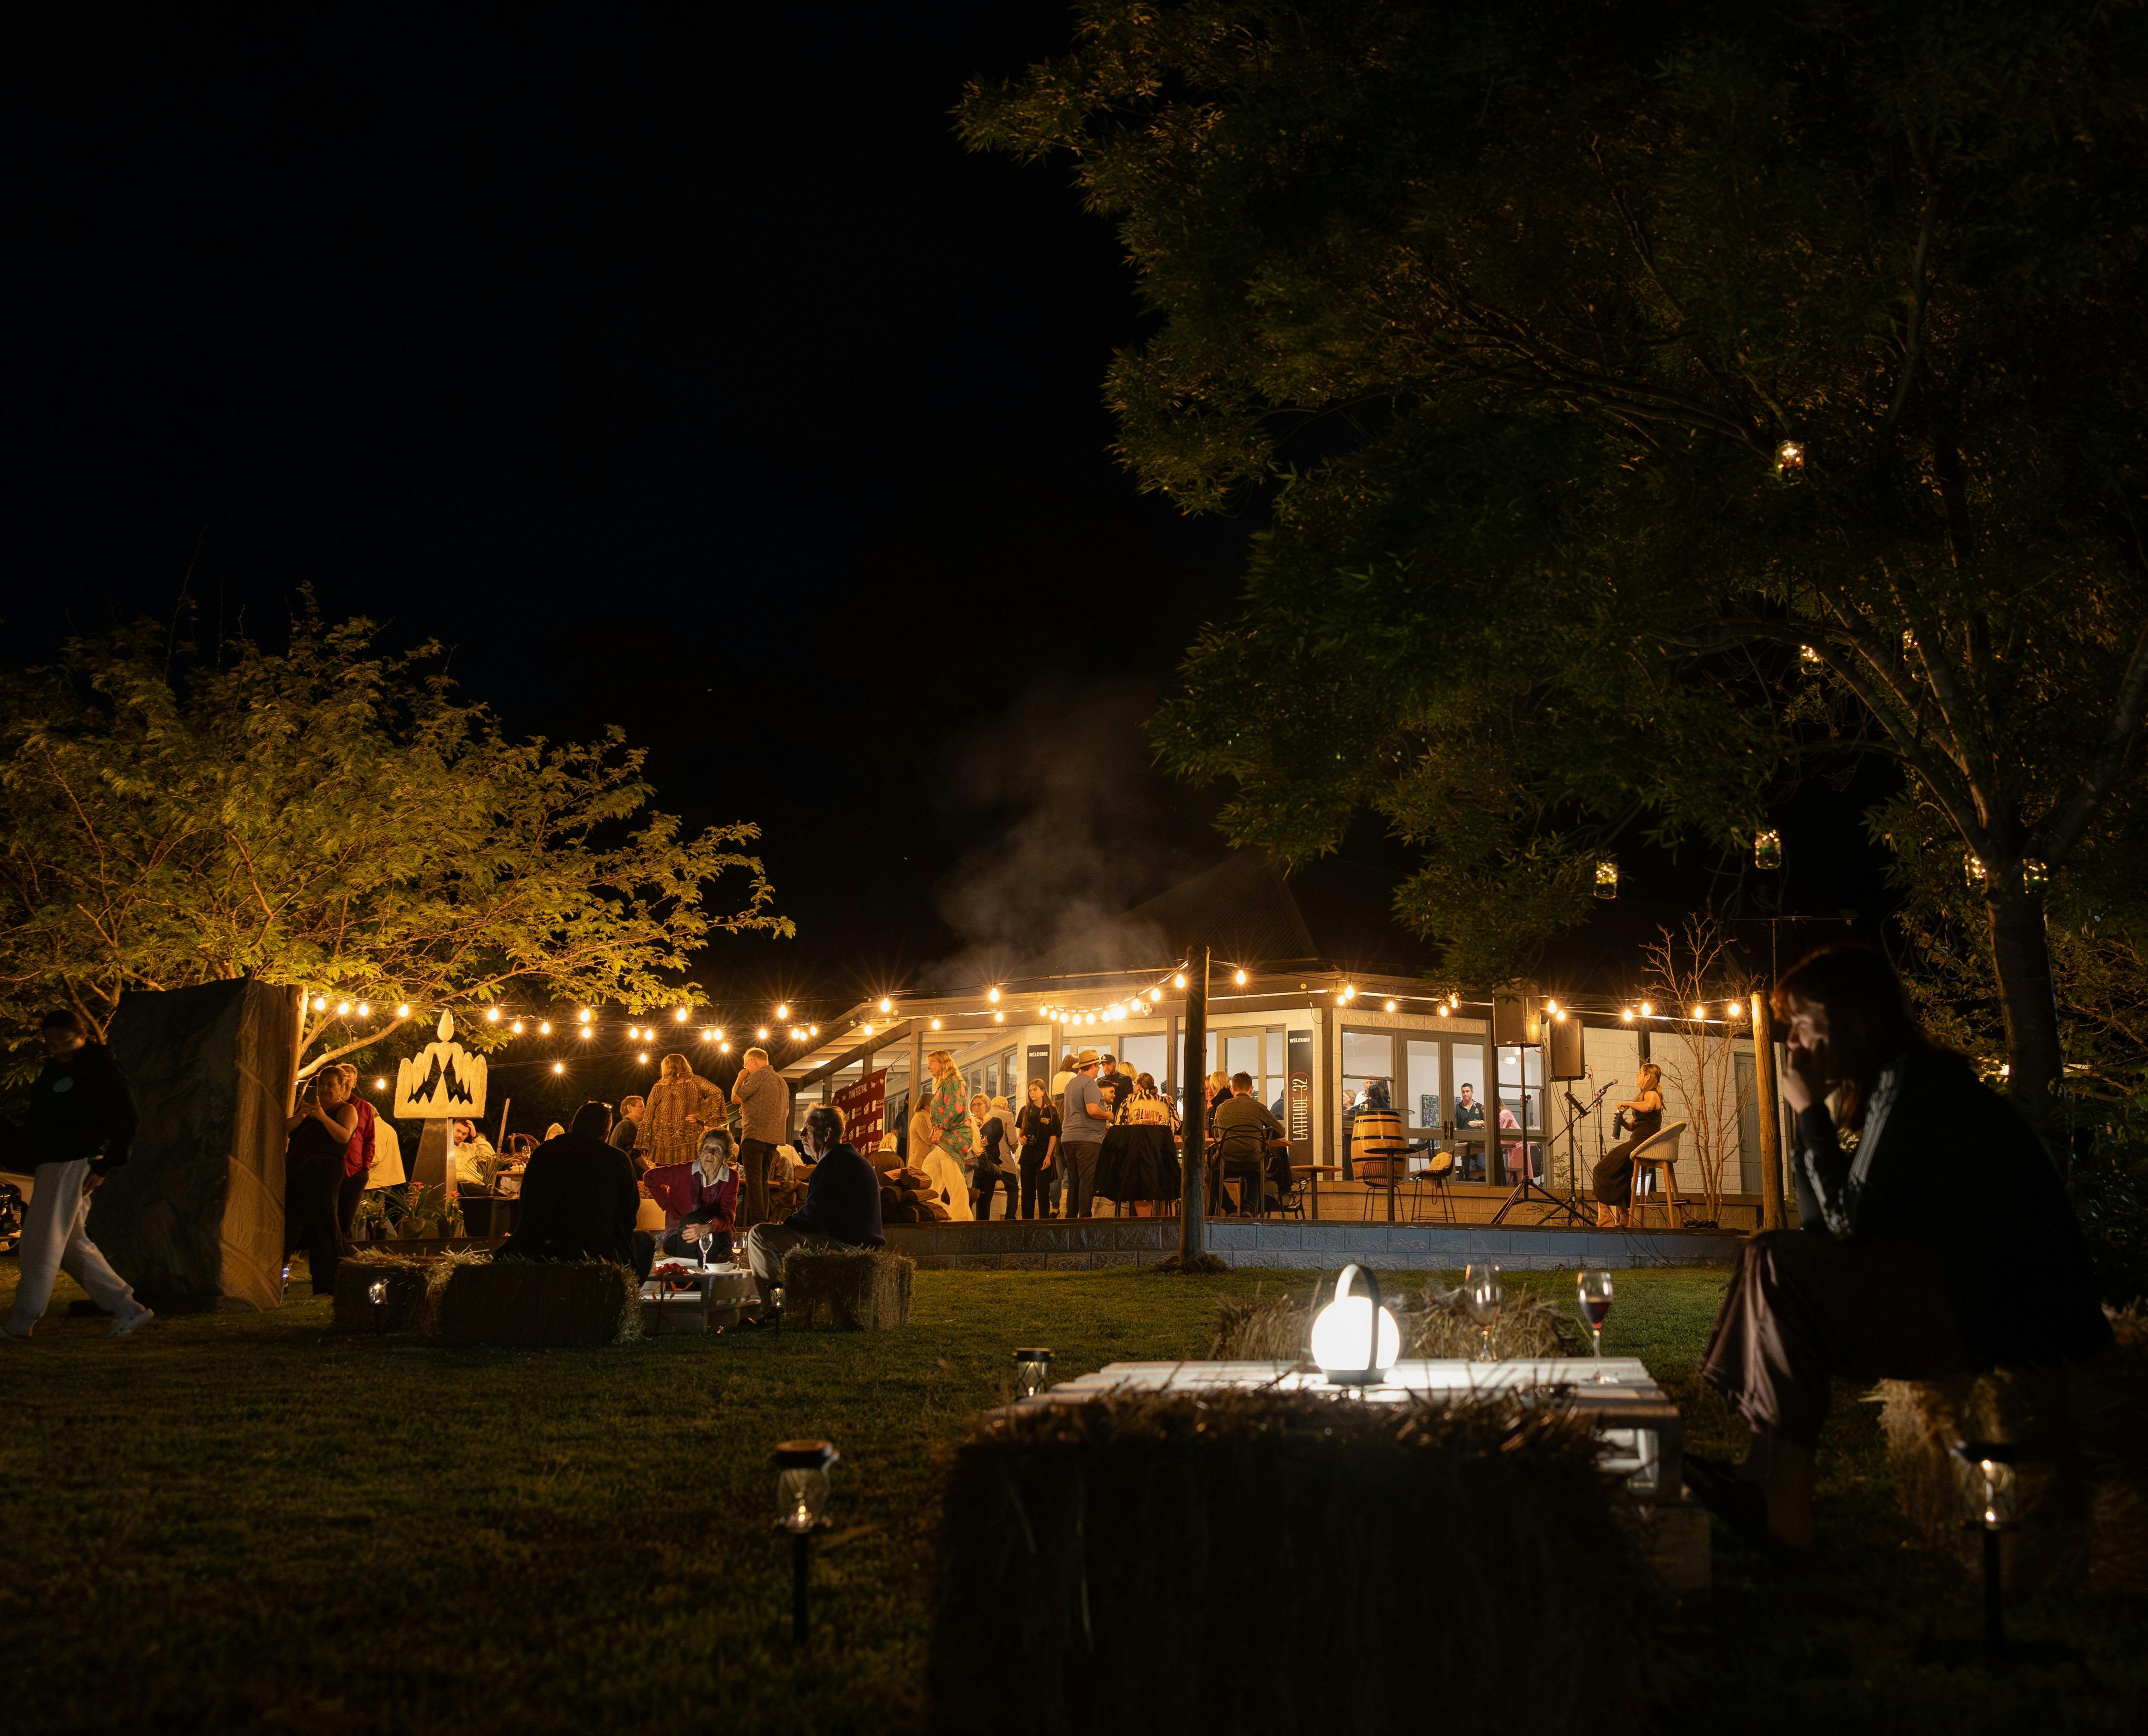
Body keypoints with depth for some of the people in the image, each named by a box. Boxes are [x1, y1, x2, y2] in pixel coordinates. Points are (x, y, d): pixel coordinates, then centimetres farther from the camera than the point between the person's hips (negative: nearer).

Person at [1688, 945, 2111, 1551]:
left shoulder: (1912, 1080, -14)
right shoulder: (1904, 1080, 16)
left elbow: (1848, 1221, -16)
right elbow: (1824, 1229, 13)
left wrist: (1810, 1110, -7)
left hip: (2017, 1322, -10)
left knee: (1779, 1267, -14)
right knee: (1786, 1259, 11)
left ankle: (1783, 1508, -9)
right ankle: (1766, 1479, 4)